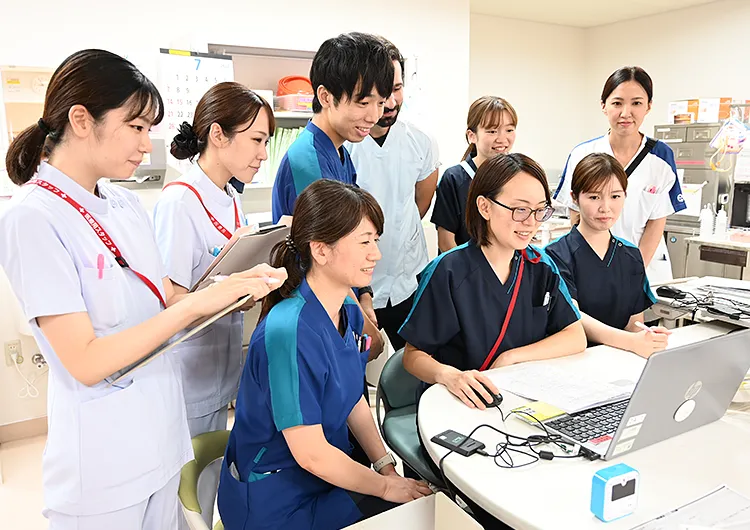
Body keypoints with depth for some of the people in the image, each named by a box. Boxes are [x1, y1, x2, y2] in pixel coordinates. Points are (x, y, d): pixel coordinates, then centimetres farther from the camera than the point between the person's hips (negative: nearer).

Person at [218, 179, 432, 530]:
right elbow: (310, 453, -24)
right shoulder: (289, 333, -29)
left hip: (329, 471, 7)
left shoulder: (349, 312, -3)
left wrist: (386, 465, -2)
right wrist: (385, 486, -12)